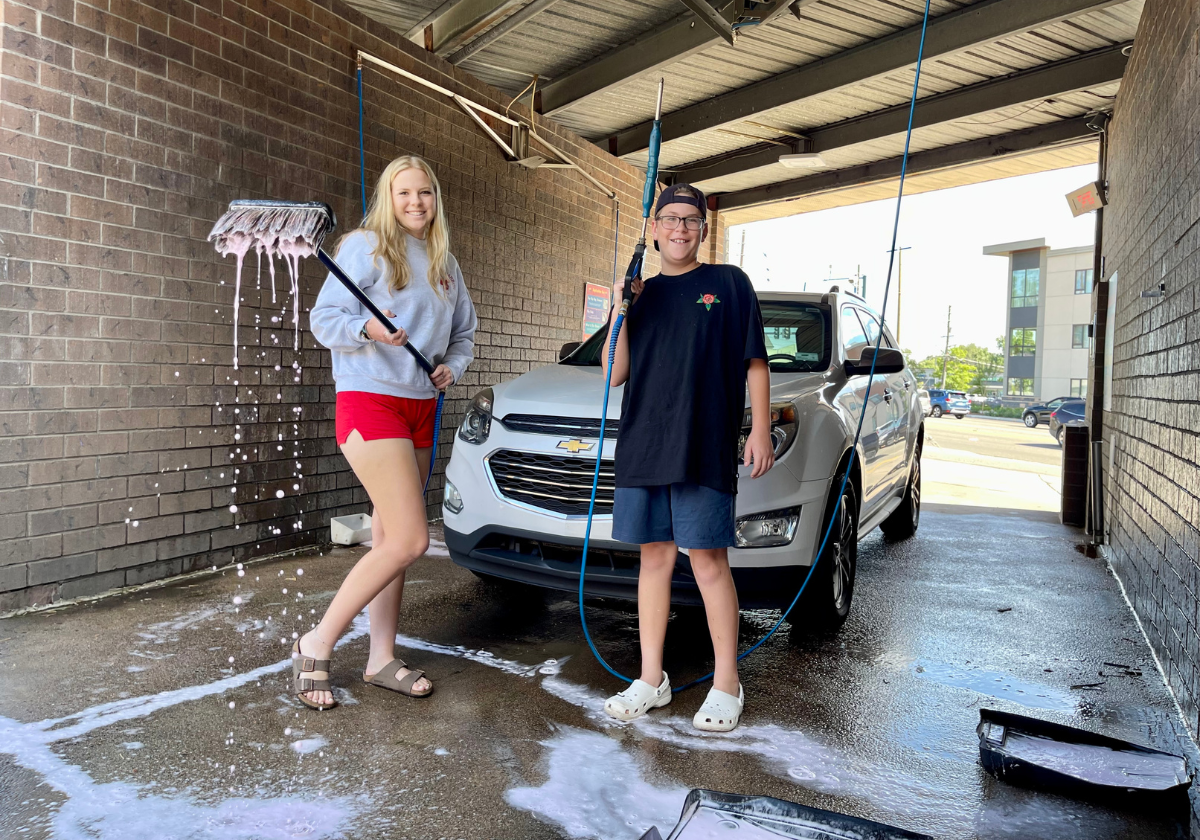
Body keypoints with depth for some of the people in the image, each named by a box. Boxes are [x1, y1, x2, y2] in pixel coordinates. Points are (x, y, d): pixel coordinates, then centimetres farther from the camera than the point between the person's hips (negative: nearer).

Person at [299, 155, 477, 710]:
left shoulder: (445, 263, 17)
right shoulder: (365, 247, -4)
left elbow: (463, 334, 23)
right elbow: (322, 320, -7)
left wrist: (451, 367, 3)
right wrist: (367, 329, -26)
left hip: (421, 407, 7)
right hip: (369, 399, -7)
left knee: (390, 538, 11)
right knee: (410, 540, -14)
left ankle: (382, 659, 20)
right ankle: (316, 645, 1)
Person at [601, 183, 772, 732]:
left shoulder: (729, 284, 7)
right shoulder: (643, 293, 17)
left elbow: (755, 363, 4)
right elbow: (615, 374, 11)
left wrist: (760, 429, -5)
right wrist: (619, 311, 0)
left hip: (705, 449, -4)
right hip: (643, 445, 4)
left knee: (709, 562, -3)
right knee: (654, 558, 9)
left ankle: (726, 687, 11)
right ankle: (651, 680, 20)